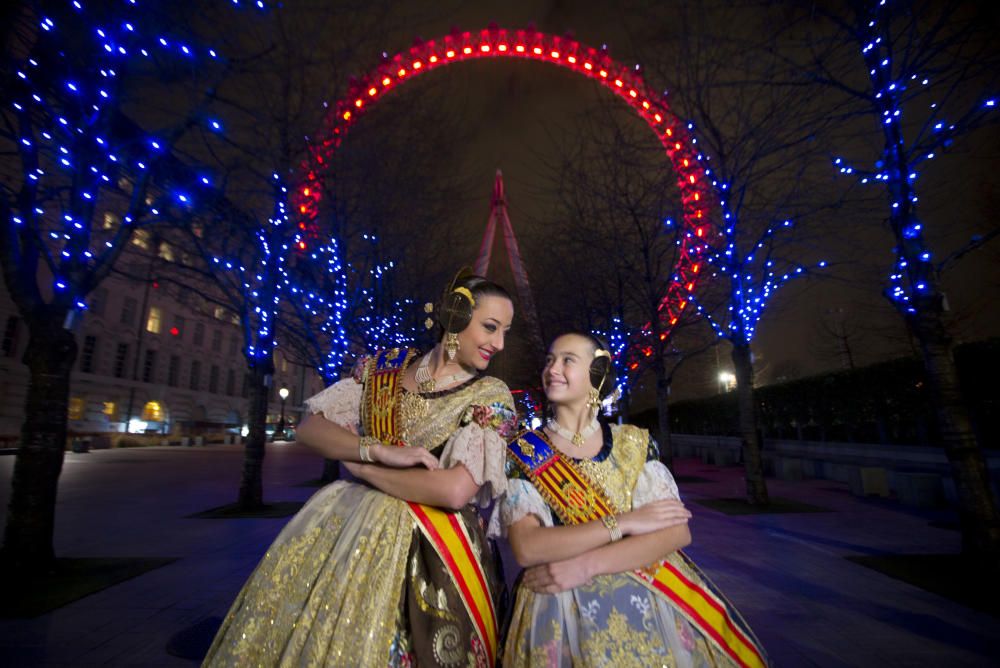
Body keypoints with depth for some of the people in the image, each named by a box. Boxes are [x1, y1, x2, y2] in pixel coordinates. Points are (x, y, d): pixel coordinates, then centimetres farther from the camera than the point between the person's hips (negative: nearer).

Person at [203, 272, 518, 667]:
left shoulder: (491, 397, -9)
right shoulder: (386, 366, 2)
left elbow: (454, 490, -22)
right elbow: (309, 428, 0)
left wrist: (358, 464, -12)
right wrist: (379, 451, -17)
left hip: (424, 550, -3)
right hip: (346, 524, 4)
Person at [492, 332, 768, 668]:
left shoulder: (634, 443, 0)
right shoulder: (523, 452, -4)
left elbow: (677, 531, -9)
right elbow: (526, 548, -14)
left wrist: (586, 565, -18)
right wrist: (622, 523, -18)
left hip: (651, 602, 1)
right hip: (560, 610, -1)